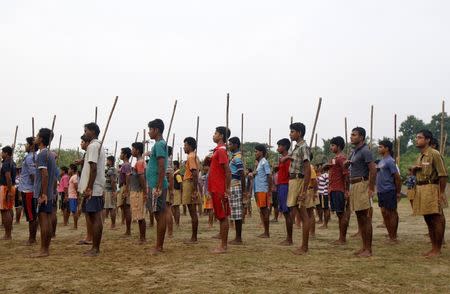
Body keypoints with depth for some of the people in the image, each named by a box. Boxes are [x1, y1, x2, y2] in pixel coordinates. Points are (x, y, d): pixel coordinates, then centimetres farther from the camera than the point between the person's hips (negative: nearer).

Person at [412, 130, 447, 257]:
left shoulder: (434, 154, -12)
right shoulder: (420, 156, 15)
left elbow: (443, 175, -15)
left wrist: (441, 193, -18)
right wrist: (414, 169, 3)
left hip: (431, 189, -9)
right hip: (420, 189, 9)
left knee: (436, 220, -3)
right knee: (428, 220, 12)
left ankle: (438, 249, 3)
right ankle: (433, 247, 21)